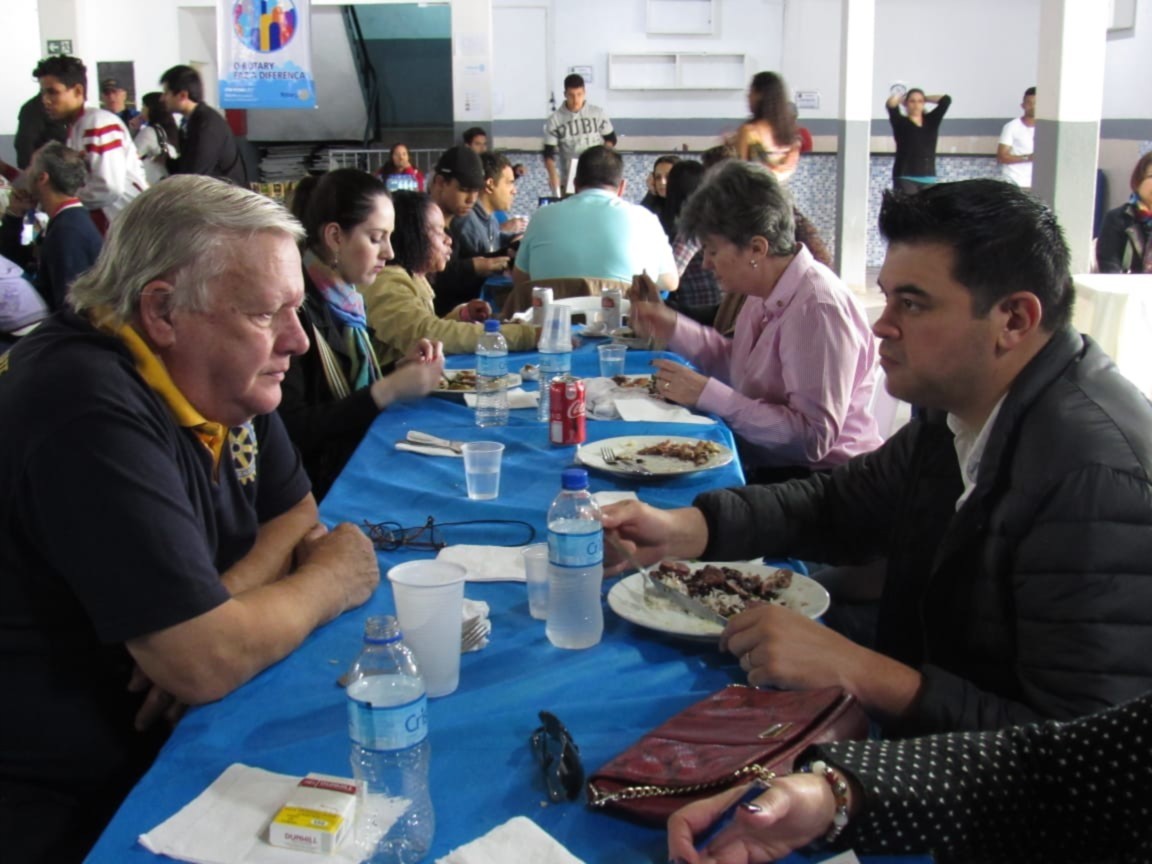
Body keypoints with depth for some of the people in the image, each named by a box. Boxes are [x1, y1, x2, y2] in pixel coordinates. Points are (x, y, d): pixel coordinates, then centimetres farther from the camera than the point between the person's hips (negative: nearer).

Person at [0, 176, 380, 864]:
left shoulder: (220, 371, -1)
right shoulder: (90, 405, -28)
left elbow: (295, 511, 8)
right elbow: (206, 665, -29)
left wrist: (217, 613, -13)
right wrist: (333, 575, -11)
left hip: (167, 736, 8)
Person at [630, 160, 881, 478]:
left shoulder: (817, 310, -23)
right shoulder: (768, 293, 5)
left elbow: (813, 437, -26)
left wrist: (707, 393, -23)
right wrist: (672, 327, 7)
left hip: (818, 482, -8)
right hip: (766, 462, 8)